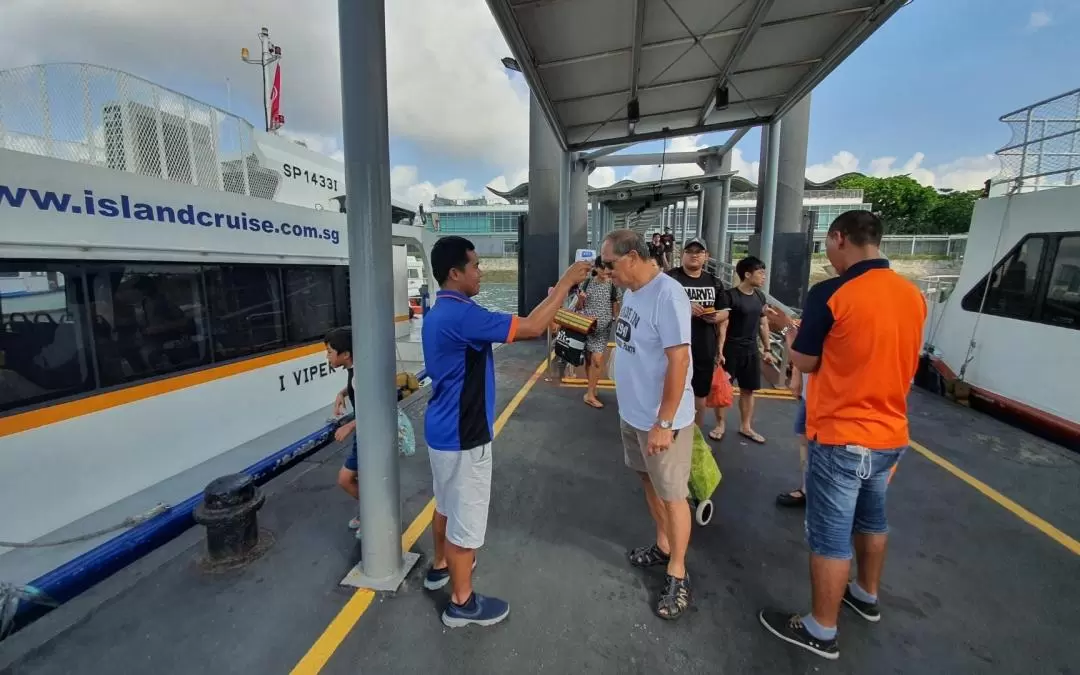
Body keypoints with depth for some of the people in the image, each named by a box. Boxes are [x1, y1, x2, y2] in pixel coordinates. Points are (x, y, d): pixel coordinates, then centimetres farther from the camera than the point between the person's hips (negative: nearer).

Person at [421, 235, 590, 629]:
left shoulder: (440, 312, 7)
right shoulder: (460, 315, -26)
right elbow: (531, 328, -26)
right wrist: (567, 281, -18)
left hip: (443, 429, 10)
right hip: (462, 437, -10)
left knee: (447, 505, 27)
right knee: (466, 517, 7)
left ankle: (441, 566, 48)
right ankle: (461, 602, 26)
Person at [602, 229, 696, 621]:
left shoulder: (667, 295, -23)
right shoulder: (630, 291, 4)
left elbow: (678, 361, -24)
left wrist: (664, 423, -23)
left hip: (661, 419, -8)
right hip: (632, 412, 8)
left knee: (672, 494, 8)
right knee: (649, 481, 22)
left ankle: (678, 574, 26)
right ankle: (662, 546, 43)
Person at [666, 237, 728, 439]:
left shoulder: (714, 282, 9)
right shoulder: (670, 279, -7)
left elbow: (725, 312, 15)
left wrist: (717, 317, -8)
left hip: (705, 349, 5)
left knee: (700, 395, 17)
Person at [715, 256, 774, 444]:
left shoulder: (760, 296, 7)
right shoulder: (730, 296, -13)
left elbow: (763, 324, 15)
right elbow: (723, 325, -15)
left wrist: (766, 349, 15)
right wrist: (720, 351, -19)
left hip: (751, 350, 6)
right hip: (731, 349, -6)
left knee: (748, 389, 13)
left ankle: (745, 426, 27)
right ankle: (720, 426, 18)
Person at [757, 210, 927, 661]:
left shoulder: (830, 294, -19)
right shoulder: (913, 296, 2)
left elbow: (806, 362, -10)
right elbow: (883, 353, 14)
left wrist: (785, 328, 8)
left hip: (840, 437, -7)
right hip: (890, 434, 8)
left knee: (830, 535, 5)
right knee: (871, 517, 26)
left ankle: (821, 631, 20)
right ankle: (866, 595, 46)